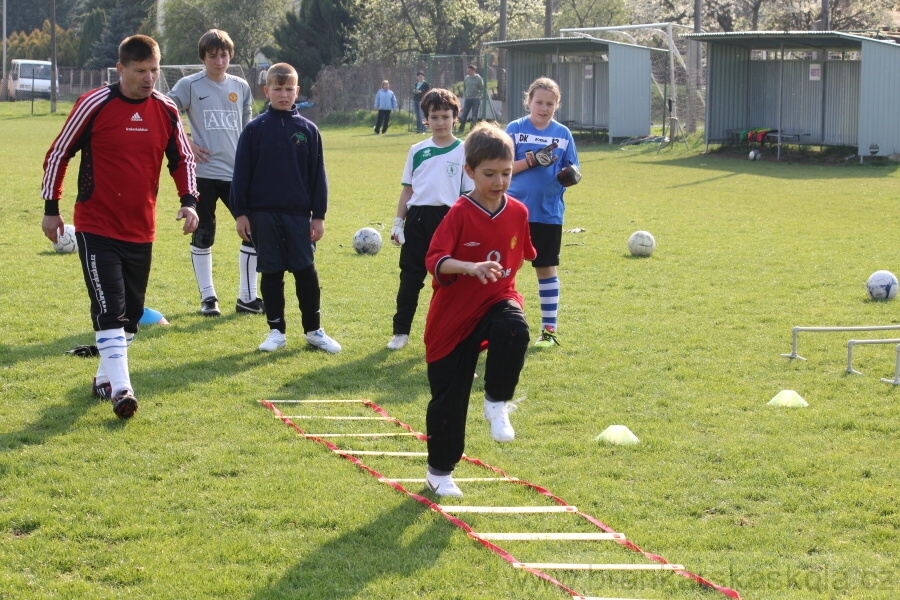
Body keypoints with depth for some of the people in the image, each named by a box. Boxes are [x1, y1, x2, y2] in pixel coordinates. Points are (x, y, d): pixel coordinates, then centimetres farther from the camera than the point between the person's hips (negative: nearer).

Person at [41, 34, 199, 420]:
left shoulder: (166, 111, 2)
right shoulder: (94, 106, -10)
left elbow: (182, 159, 14)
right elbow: (58, 154, 0)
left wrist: (189, 201, -2)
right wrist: (51, 207, 2)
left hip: (141, 229, 5)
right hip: (96, 227, -5)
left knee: (131, 312, 11)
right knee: (109, 308, -15)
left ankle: (105, 378, 27)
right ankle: (120, 388, -19)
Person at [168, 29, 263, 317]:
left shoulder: (241, 87, 10)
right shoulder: (189, 85, -3)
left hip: (237, 173, 4)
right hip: (203, 172, -4)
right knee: (203, 234, 3)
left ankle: (247, 297, 9)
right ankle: (207, 297, 14)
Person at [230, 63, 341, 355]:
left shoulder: (308, 130, 3)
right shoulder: (254, 129, 0)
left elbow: (318, 176, 6)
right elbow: (241, 174, 1)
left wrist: (319, 215, 2)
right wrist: (240, 213, -3)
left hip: (298, 213, 1)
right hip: (263, 214, 0)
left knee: (306, 271, 2)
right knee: (271, 272, 5)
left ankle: (314, 330, 11)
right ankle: (276, 330, 13)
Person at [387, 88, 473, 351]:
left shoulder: (463, 152, 0)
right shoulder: (418, 151, 9)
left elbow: (469, 194, 0)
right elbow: (407, 189, 13)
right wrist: (398, 223, 9)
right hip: (417, 218, 3)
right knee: (410, 276, 6)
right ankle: (401, 331, 12)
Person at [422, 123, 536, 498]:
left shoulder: (518, 213, -1)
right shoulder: (460, 214, -15)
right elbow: (434, 260, -26)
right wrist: (471, 267, -41)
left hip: (498, 301, 3)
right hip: (455, 313, -3)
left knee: (514, 330, -34)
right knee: (449, 398, 1)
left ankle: (497, 404, -12)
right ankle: (439, 472, 20)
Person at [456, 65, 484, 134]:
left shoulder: (478, 78, -4)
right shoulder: (466, 78, 9)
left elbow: (482, 89, -2)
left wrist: (478, 96, -10)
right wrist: (464, 95, 8)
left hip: (476, 99, -4)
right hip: (467, 99, 4)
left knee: (474, 116, -2)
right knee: (464, 115, 2)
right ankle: (461, 129, 9)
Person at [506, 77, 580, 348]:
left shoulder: (563, 133, 3)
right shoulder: (515, 129, -3)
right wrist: (531, 161, -20)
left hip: (549, 213, 2)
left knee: (547, 268, 9)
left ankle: (549, 328, 16)